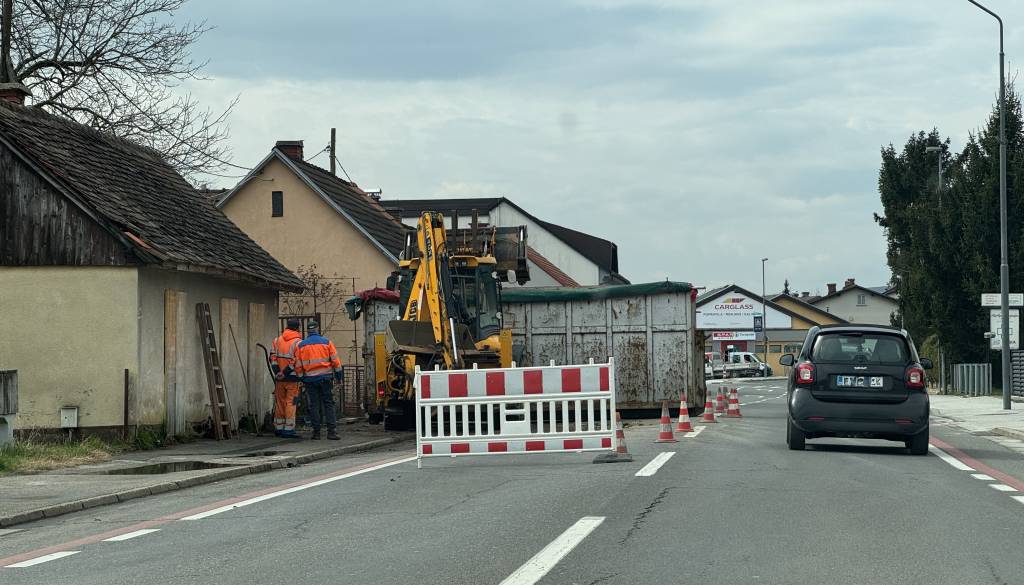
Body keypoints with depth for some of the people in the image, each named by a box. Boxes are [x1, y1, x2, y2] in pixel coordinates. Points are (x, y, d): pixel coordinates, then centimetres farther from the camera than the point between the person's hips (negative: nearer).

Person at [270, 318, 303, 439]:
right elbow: (296, 361, -15)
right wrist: (285, 373, -11)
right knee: (291, 403, -2)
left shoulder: (277, 340, 9)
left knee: (280, 402, 12)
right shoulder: (298, 342, -7)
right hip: (292, 378, -5)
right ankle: (289, 429, -7)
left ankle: (278, 428, 17)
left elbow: (273, 358, 2)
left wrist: (278, 372, -4)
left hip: (279, 378, 5)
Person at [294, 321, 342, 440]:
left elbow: (298, 365, 4)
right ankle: (331, 431, -6)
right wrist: (338, 375, 7)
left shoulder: (301, 345, 3)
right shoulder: (326, 342, 0)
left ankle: (316, 431, 5)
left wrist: (302, 378, 14)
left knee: (314, 405, 6)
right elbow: (335, 360, -1)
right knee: (328, 404, 2)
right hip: (325, 377, -1)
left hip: (310, 379, 1)